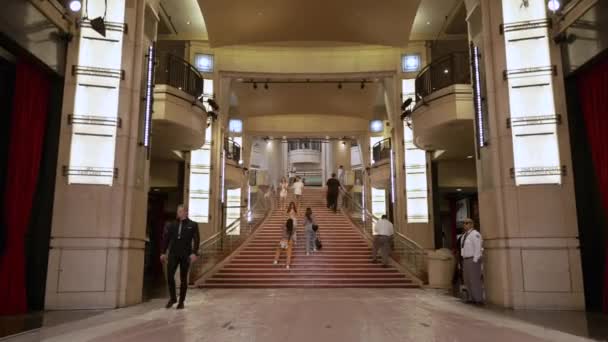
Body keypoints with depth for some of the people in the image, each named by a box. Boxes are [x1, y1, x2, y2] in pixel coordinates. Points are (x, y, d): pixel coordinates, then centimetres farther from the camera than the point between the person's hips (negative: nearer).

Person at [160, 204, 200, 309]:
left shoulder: (192, 225, 3)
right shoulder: (172, 225, 11)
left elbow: (196, 240, -3)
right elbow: (166, 239, 12)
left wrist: (194, 253, -13)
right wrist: (163, 252, 5)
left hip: (185, 254, -2)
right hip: (173, 254, 2)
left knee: (183, 278, 3)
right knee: (170, 275, -9)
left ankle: (181, 301, 13)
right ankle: (172, 298, 11)